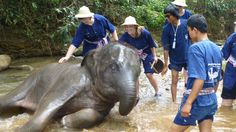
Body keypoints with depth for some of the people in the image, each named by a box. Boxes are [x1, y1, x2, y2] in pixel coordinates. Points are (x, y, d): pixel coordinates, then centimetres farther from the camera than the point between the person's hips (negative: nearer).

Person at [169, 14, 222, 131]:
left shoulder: (196, 48, -16)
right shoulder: (217, 49, 8)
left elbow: (200, 79, -24)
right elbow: (217, 79, 14)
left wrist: (188, 103, -23)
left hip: (196, 101, -8)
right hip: (212, 101, 8)